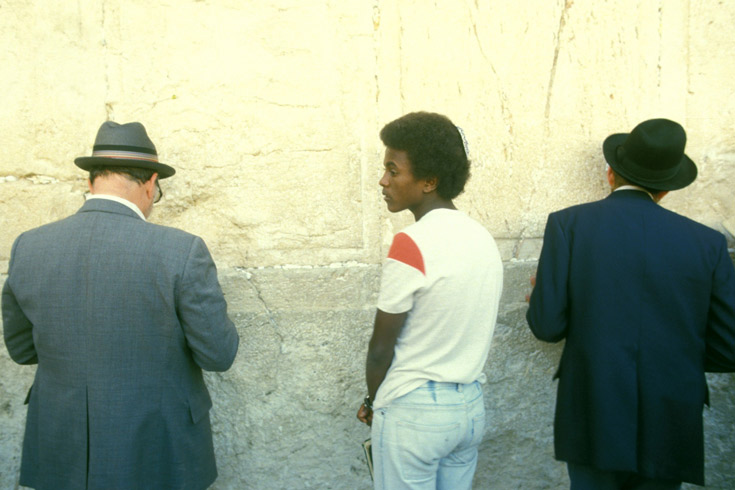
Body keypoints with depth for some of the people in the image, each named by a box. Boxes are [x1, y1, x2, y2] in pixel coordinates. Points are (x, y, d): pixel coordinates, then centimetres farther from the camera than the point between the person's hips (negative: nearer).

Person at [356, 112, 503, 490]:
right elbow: (460, 332, 9)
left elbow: (381, 348, -14)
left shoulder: (411, 244, -20)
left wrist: (372, 402, 5)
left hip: (414, 410, -7)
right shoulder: (483, 238, 2)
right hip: (470, 405, 7)